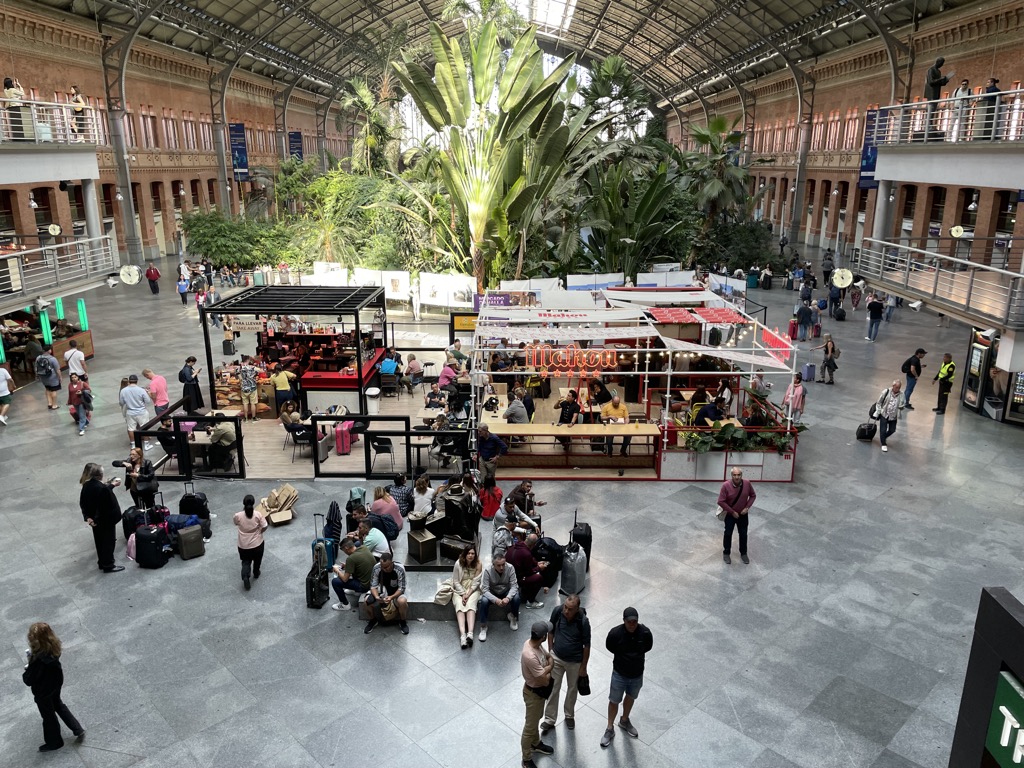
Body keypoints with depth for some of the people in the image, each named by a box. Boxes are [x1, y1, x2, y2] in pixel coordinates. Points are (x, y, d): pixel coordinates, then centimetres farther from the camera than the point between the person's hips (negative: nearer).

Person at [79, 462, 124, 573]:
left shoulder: (86, 486, -4)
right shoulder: (102, 488, -29)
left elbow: (83, 503, 4)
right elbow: (112, 504, -25)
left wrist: (87, 517, 4)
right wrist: (116, 516, -14)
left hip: (95, 520, 8)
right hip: (106, 520, -8)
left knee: (99, 541, 21)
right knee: (108, 542, 8)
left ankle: (102, 563, 36)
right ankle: (108, 566, 19)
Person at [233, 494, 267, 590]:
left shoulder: (238, 516, -20)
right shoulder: (258, 515, -22)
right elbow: (264, 527, -12)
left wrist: (243, 510, 5)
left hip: (243, 545, 0)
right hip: (257, 543, 0)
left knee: (246, 561, 18)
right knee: (257, 559, 27)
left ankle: (245, 576, -3)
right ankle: (256, 574, 44)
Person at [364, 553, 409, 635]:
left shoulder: (400, 569, -26)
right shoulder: (376, 568, -20)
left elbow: (401, 588, -22)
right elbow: (373, 586, -15)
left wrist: (392, 597, -40)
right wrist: (376, 596, -35)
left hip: (396, 593, -2)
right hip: (382, 591, 2)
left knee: (402, 601, -36)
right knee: (368, 600, -26)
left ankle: (402, 621, -4)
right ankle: (374, 619, 4)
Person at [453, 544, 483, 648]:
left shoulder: (478, 565, -6)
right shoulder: (458, 563, -8)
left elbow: (476, 582, -8)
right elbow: (455, 581, -3)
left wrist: (468, 594, -19)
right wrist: (463, 594, -14)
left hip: (473, 590, 0)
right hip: (459, 590, 0)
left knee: (470, 604, -31)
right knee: (459, 605, -29)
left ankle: (470, 633, -48)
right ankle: (462, 635, -48)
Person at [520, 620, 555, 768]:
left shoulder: (533, 643, -13)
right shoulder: (530, 656, -41)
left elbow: (549, 657, 3)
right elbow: (545, 681, -32)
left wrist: (546, 668, -16)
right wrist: (549, 670, -13)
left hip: (539, 690, 8)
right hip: (533, 692, -8)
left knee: (536, 719, 31)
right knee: (530, 726, 13)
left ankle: (536, 744, 54)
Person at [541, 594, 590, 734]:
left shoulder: (583, 621, -30)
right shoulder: (557, 611, -22)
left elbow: (587, 645, -16)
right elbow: (551, 630, -3)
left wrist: (583, 667, -8)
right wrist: (550, 651, 2)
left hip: (575, 661, -2)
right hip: (556, 657, 2)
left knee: (572, 688, 20)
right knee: (553, 688, 12)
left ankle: (569, 715, 45)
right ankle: (550, 719, 30)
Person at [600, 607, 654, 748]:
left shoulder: (645, 633, -23)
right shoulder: (615, 633, -27)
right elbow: (609, 647, -6)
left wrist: (636, 656, 0)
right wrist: (623, 656, 0)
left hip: (637, 674, 2)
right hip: (619, 674, -2)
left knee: (630, 697, 25)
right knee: (614, 701, 14)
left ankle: (624, 721, 51)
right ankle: (610, 729, 35)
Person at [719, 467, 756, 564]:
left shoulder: (747, 483, -17)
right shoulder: (726, 485, -26)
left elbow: (753, 496, 0)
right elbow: (721, 501, -21)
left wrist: (747, 507, -12)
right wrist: (732, 512, -17)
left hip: (743, 514, 2)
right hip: (730, 514, -2)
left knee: (743, 534, 16)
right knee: (728, 534, 12)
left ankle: (743, 553, 36)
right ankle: (726, 553, 31)